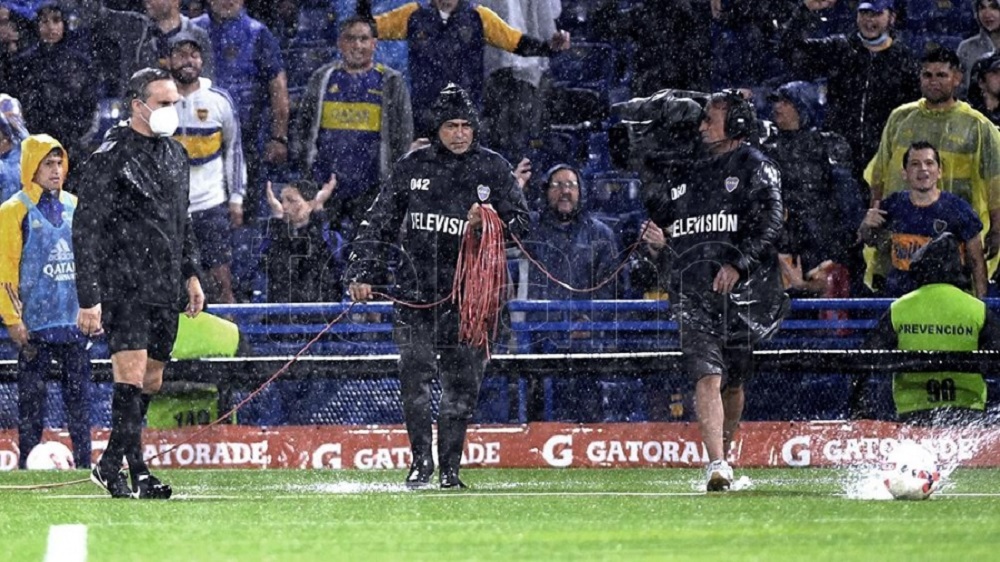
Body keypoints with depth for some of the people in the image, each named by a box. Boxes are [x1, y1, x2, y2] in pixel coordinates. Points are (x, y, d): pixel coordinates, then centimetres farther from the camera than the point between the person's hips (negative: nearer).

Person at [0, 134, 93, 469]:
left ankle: (83, 463, 7)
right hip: (35, 324, -4)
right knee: (32, 396, -2)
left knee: (79, 394, 4)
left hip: (74, 321, 4)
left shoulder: (73, 207, 12)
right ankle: (28, 461, 1)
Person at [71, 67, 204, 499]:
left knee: (151, 383, 9)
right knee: (131, 377, -16)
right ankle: (136, 472, -16)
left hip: (166, 292, 8)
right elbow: (86, 231, -11)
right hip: (124, 289, -8)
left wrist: (190, 274, 20)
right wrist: (89, 298, -15)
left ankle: (110, 465, 19)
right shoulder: (111, 158, -10)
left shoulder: (175, 155, 14)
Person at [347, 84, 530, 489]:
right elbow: (379, 223, 10)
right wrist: (363, 273, 2)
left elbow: (521, 222, 8)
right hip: (417, 286, 0)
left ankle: (449, 467, 10)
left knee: (461, 385, 1)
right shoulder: (412, 167, 7)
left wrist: (489, 223, -13)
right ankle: (421, 461, 1)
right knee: (415, 376, -8)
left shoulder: (494, 169, 6)